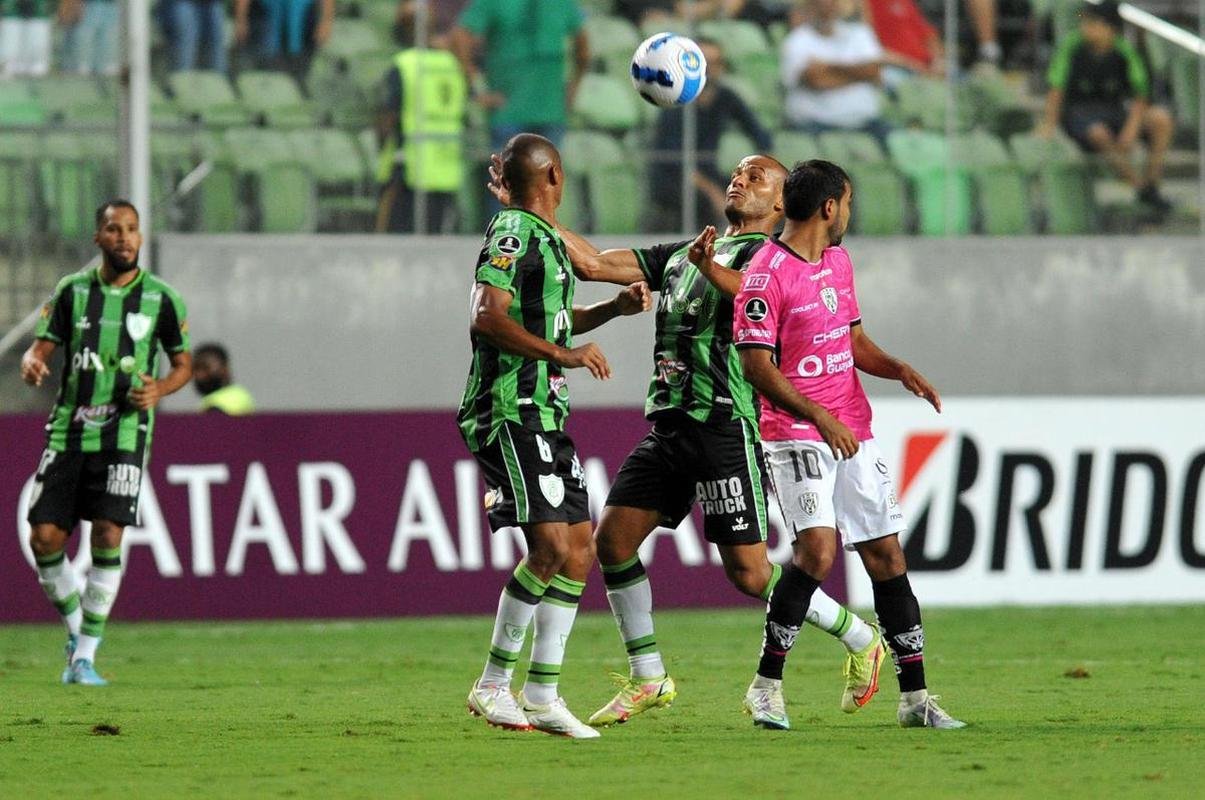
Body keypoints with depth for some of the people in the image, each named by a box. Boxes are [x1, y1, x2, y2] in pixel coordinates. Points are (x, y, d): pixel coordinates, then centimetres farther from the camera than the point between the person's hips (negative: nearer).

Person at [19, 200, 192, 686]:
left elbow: (183, 363, 11)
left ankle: (86, 655, -6)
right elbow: (42, 347, 4)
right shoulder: (72, 291, 5)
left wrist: (159, 390, -10)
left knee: (108, 535, -15)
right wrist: (32, 364, -21)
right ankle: (76, 629, 21)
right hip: (68, 430, 2)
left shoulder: (161, 299, 2)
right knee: (44, 539, -4)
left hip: (123, 432, -2)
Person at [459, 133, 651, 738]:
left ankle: (542, 696, 11)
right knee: (551, 548, -17)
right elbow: (487, 317, -25)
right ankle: (494, 685, -9)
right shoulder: (512, 233, -11)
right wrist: (564, 354, -29)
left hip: (547, 416, 10)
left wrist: (614, 309, 22)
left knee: (579, 554, 7)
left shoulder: (546, 237, 18)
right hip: (509, 414, -10)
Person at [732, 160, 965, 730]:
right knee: (818, 548, -22)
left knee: (887, 555, 4)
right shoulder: (766, 275, -11)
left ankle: (914, 696, 9)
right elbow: (756, 364, -15)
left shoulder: (839, 262, 16)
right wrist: (819, 417, -23)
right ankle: (767, 684, -10)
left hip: (852, 434, 8)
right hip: (795, 434, -8)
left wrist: (900, 370, 6)